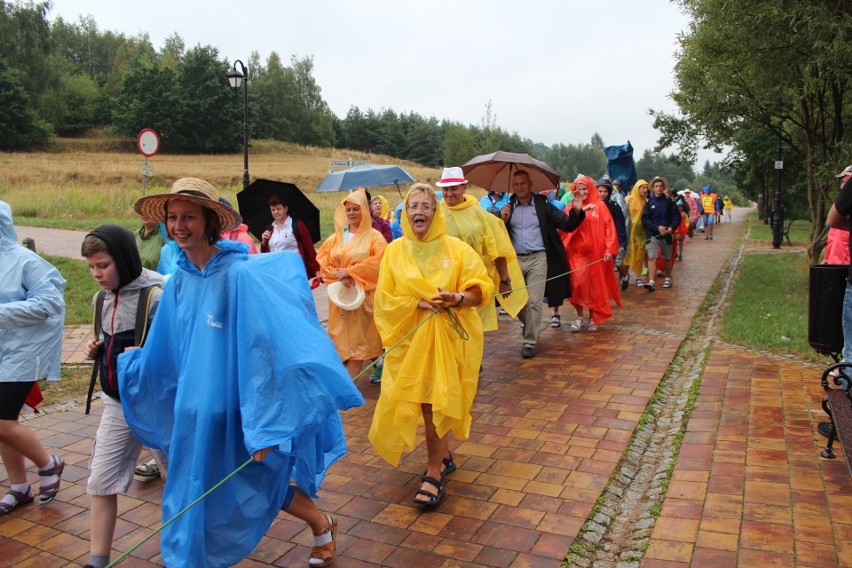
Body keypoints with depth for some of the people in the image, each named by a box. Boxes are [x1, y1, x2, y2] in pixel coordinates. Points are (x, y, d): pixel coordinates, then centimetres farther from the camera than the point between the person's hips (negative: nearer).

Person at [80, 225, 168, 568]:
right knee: (100, 481, 6)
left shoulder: (155, 295, -19)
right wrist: (98, 349, -2)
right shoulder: (103, 299, 4)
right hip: (117, 403, 6)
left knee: (174, 476, 13)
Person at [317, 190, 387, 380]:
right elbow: (322, 258, 5)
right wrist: (339, 275, -12)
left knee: (358, 337, -4)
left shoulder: (373, 235, 0)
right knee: (341, 335, 4)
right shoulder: (337, 236, 12)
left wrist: (350, 271, -16)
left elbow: (379, 260, -14)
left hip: (362, 293, -4)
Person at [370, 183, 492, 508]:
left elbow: (481, 290, -3)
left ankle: (434, 474, 5)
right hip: (409, 337, 2)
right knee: (426, 403, 9)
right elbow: (385, 299, 0)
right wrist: (419, 302, -16)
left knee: (434, 403, -6)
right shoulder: (394, 251, 4)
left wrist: (457, 298, -23)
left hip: (448, 337, -2)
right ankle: (444, 458, 32)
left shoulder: (455, 248, 0)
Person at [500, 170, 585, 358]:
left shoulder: (543, 206, 2)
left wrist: (576, 212, -16)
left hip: (538, 259, -2)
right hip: (515, 259, 3)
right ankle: (529, 326, 38)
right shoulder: (508, 208, 7)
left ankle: (530, 342, 4)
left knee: (534, 302, -5)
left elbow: (566, 225, 1)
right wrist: (502, 220, -13)